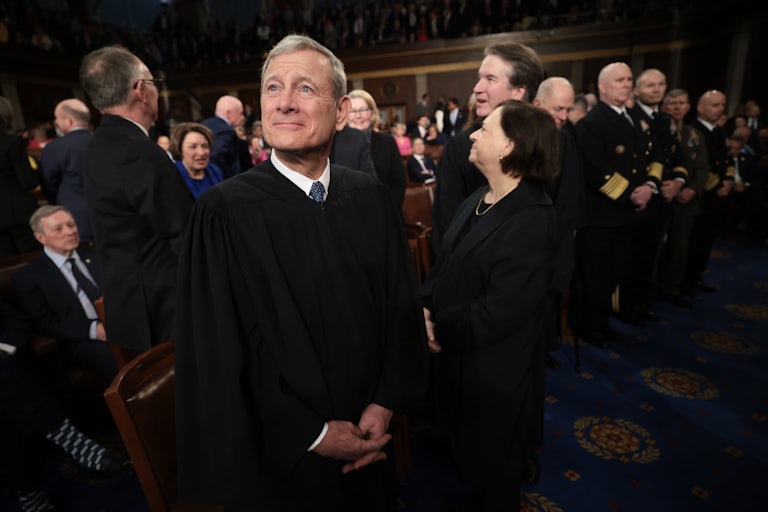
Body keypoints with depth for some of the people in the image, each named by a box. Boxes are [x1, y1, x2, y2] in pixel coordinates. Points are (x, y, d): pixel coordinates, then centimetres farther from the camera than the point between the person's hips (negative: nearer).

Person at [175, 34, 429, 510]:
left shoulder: (371, 197, -7)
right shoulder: (224, 212, -18)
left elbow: (403, 306, -1)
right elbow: (216, 355, -15)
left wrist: (385, 403, -7)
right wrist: (313, 435, -13)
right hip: (279, 450, -3)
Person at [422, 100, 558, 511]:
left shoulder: (532, 219, -24)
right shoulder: (477, 202, 3)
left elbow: (497, 313, -27)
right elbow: (444, 264, 6)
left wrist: (439, 327, -14)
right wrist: (425, 307, -12)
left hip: (495, 373, -8)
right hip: (458, 359, 8)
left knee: (493, 468, 19)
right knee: (467, 454, 29)